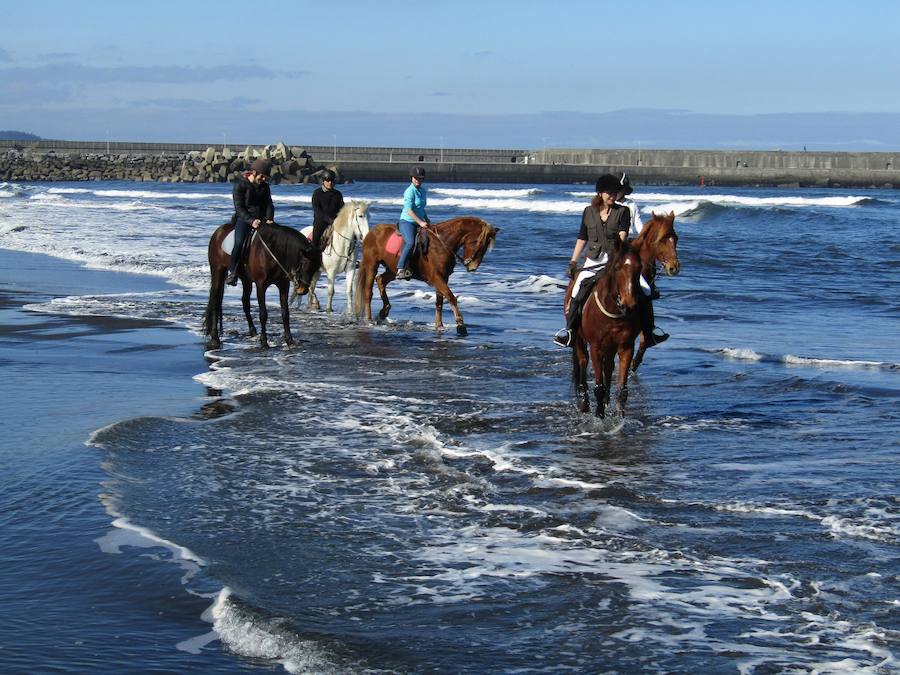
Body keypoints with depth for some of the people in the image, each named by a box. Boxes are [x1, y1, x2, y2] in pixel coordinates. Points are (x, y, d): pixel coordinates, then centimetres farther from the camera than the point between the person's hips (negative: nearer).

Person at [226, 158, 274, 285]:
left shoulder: (264, 186, 8)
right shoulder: (240, 185, -7)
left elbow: (269, 204, 10)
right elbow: (239, 208, -11)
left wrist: (269, 219, -10)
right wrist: (251, 221, -24)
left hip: (261, 219, 5)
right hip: (244, 219, -5)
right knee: (239, 243, -26)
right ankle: (232, 273, -17)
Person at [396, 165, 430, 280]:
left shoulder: (423, 191, 14)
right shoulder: (410, 191, -12)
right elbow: (409, 210, -19)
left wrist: (427, 220, 14)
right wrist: (420, 222, -21)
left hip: (419, 223, 9)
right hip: (407, 222, -9)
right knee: (410, 243, -32)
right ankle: (400, 270, -36)